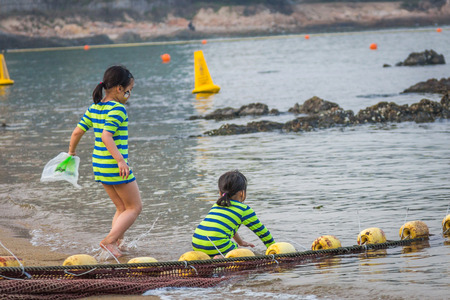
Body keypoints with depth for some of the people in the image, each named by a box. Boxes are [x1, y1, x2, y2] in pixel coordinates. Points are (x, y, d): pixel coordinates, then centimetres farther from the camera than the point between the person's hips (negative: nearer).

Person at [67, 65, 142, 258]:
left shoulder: (94, 108, 9)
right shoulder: (117, 109, -15)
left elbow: (77, 132, 11)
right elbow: (106, 136, -26)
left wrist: (71, 152, 27)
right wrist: (121, 160, -30)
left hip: (99, 165, 8)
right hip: (115, 167, -8)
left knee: (122, 208, 19)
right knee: (134, 207, 2)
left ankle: (116, 242, 13)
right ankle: (109, 240, -10)